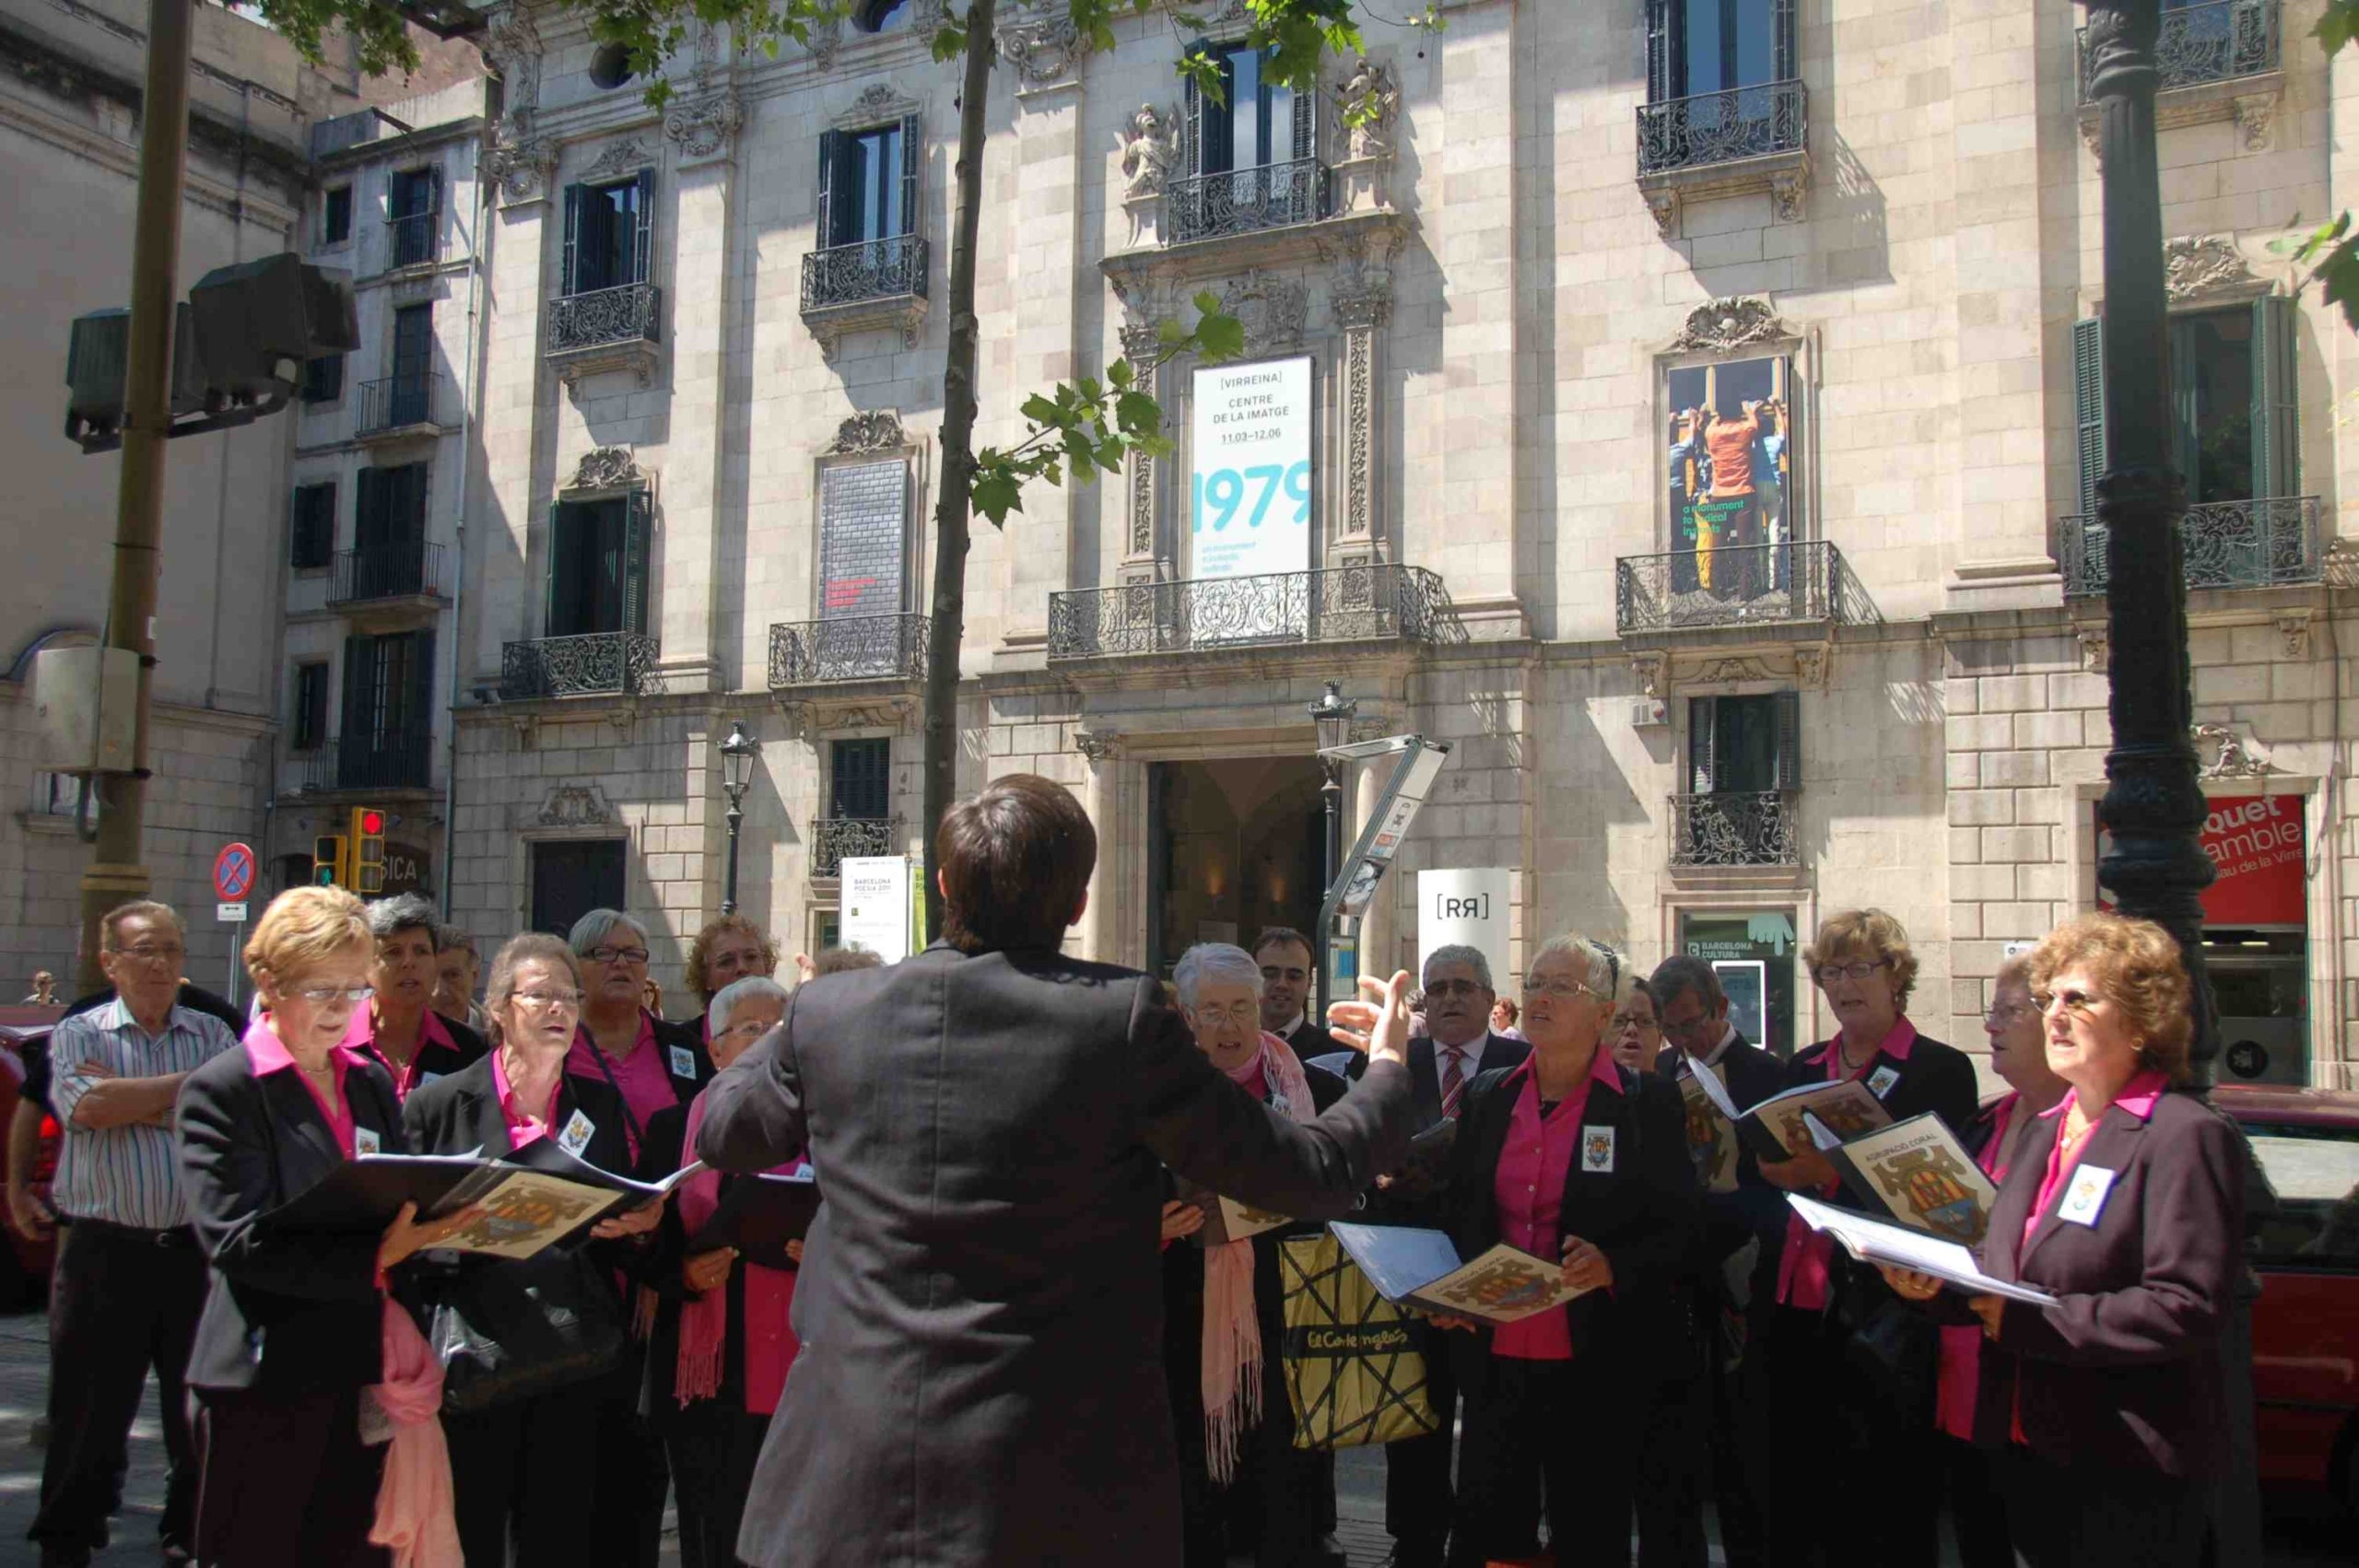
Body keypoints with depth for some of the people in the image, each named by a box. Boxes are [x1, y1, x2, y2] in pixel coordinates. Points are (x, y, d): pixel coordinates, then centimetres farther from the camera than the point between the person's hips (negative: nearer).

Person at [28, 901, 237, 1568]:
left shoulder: (214, 1035, 8)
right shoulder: (77, 1034, 3)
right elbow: (87, 1106, -16)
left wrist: (129, 1101, -11)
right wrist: (187, 1086, -8)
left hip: (197, 1246, 2)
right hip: (104, 1251, -2)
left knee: (201, 1408, 10)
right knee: (89, 1411, 6)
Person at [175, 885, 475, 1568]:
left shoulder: (372, 1083, 12)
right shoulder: (222, 1089, -7)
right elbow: (237, 1239, -17)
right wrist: (374, 1259, -27)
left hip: (363, 1368, 5)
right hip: (265, 1381, -5)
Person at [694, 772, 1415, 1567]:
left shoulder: (827, 1011, -5)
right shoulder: (1125, 1019, -14)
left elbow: (720, 1131, 15)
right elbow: (1309, 1173, -6)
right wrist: (1388, 1070, 14)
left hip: (846, 1476, 3)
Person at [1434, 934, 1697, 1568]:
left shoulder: (1649, 1103, -3)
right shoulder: (1486, 1095, 9)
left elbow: (1679, 1231, -4)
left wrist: (1611, 1266, -22)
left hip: (1591, 1365, -3)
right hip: (1494, 1359, 3)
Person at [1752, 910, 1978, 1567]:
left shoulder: (1942, 1070, -1)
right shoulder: (1802, 1069, 15)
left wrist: (1834, 1175, -20)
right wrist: (1776, 1173, -4)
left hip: (1884, 1313, -5)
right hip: (1798, 1311, 5)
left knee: (1891, 1515, 0)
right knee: (1794, 1510, 9)